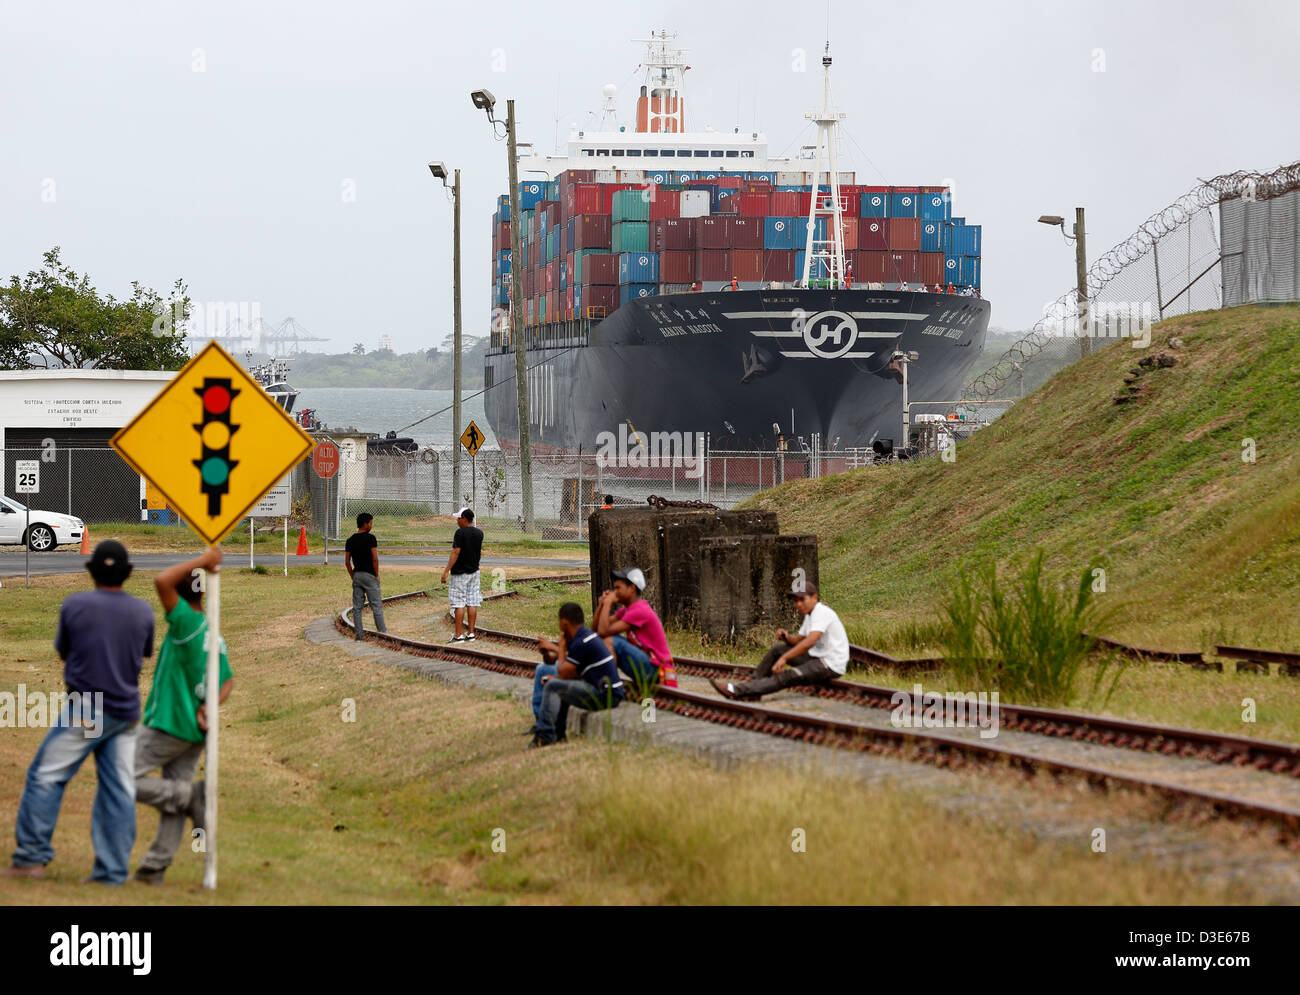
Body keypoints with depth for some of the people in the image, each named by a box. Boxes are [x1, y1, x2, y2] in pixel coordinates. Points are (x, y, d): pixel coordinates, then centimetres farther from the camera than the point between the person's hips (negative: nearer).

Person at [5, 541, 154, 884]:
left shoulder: (75, 605, -7)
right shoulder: (142, 612, 2)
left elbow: (62, 651, 8)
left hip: (84, 711, -4)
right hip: (126, 713, 4)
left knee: (46, 777, 4)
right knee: (119, 790, 4)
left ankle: (32, 858, 1)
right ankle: (112, 871, 2)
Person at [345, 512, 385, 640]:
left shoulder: (350, 540, 6)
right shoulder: (370, 538, -11)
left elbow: (347, 562, 7)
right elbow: (375, 558, -15)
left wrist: (352, 577, 14)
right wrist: (377, 575, -4)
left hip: (357, 575, 5)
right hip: (369, 576, -5)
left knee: (357, 607, 6)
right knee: (376, 605, 1)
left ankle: (359, 634, 5)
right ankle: (382, 632, 3)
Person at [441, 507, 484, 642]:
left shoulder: (460, 532, -15)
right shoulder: (479, 533, 6)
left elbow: (456, 552, -21)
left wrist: (446, 571, -22)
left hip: (460, 573, -7)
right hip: (474, 572, 7)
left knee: (459, 604, -5)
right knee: (472, 603, 8)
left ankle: (458, 636, -6)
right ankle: (471, 633, 9)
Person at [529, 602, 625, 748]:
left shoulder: (581, 643, -18)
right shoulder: (588, 635, 13)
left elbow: (563, 673, -11)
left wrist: (561, 647, 3)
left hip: (605, 696, -10)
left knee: (553, 687, -11)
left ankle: (545, 735, -8)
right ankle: (558, 733, 23)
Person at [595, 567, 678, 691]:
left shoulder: (640, 611, -20)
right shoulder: (626, 610, 11)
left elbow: (604, 632, -24)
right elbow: (597, 629, 12)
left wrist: (608, 603, -14)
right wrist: (602, 604, 0)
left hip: (655, 670, -10)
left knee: (610, 641, -23)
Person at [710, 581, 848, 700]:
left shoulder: (822, 613, -17)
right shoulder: (810, 615, 16)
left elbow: (810, 641, -30)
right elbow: (798, 641, 20)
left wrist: (784, 658, -32)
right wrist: (787, 638, -5)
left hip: (831, 666, -10)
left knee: (784, 677, -23)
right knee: (777, 649, 10)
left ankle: (735, 690, -28)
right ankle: (754, 682, 7)